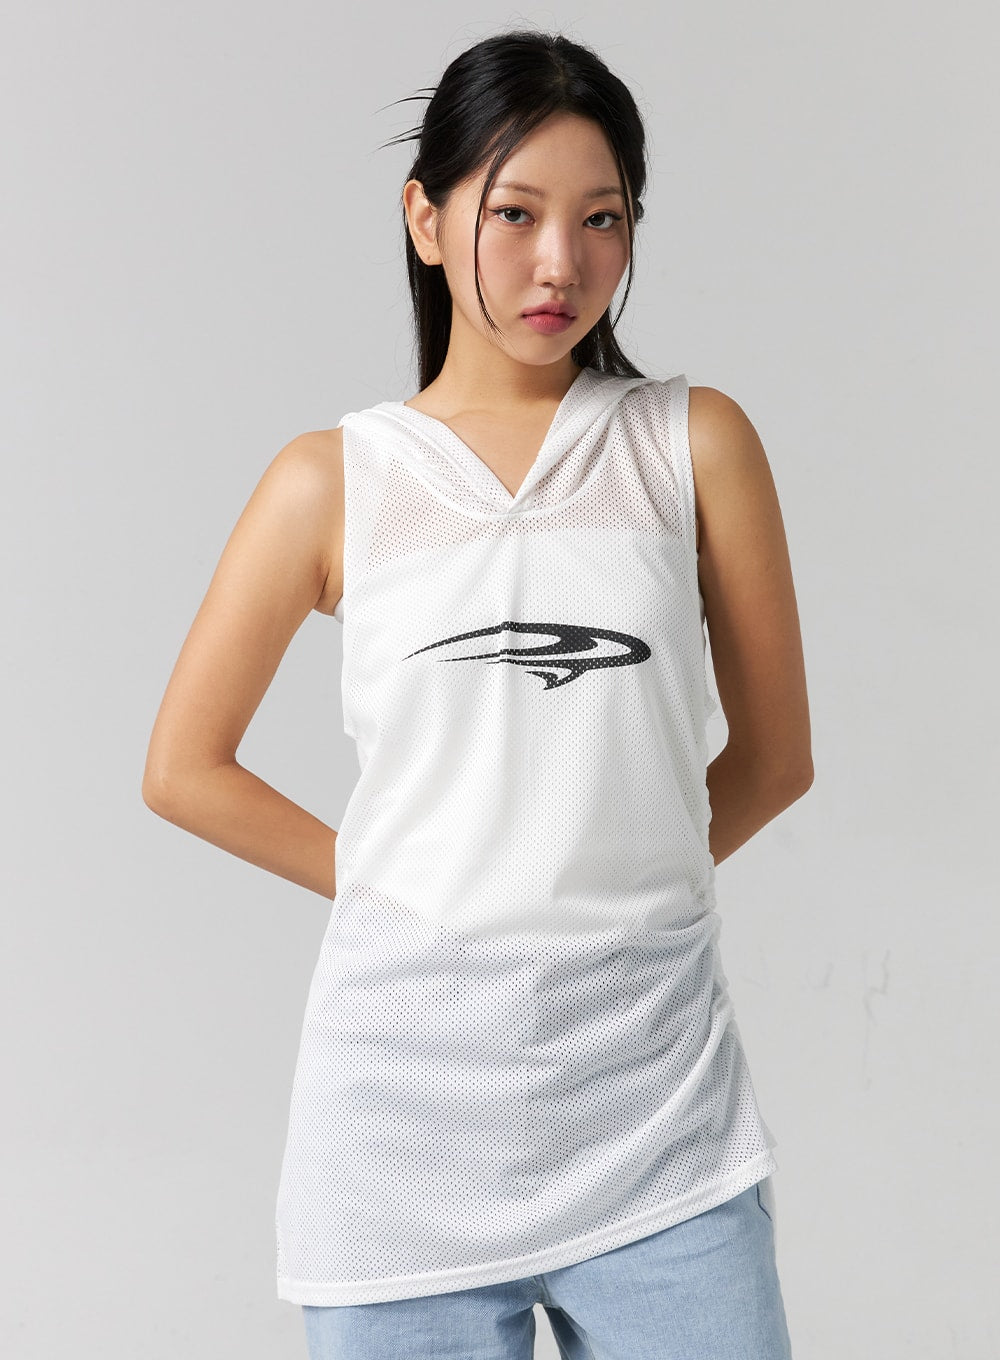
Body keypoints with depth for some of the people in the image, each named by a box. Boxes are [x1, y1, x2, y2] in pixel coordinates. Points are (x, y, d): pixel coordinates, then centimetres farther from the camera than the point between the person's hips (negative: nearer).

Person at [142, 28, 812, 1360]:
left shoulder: (695, 442, 5)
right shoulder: (334, 479, 4)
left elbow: (774, 753, 11)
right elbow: (185, 767, 10)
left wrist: (614, 887, 9)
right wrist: (391, 889, 7)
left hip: (654, 1073, 1)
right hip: (415, 1073, 0)